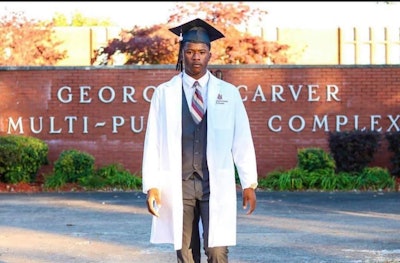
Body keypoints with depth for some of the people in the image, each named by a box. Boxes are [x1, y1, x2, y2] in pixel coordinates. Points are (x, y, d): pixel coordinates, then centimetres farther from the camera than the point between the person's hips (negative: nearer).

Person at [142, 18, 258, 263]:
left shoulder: (228, 93, 5)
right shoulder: (164, 93, 4)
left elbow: (242, 140, 5)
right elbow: (153, 142, 2)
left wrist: (249, 184, 3)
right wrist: (151, 185, -5)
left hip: (216, 185, 0)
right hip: (178, 185, 1)